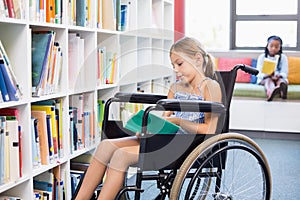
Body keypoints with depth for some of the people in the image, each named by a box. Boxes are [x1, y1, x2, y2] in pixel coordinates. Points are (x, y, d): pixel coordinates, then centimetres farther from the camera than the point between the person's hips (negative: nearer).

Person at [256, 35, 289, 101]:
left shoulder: (283, 57, 2)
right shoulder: (262, 57, 0)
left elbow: (284, 73, -4)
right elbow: (259, 73, -8)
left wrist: (278, 76, -28)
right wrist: (267, 75, -29)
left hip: (279, 78, 1)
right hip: (264, 78, -1)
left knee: (281, 81, -32)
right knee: (268, 80, -34)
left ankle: (281, 89, -74)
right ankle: (271, 91, -74)